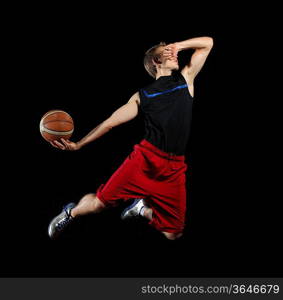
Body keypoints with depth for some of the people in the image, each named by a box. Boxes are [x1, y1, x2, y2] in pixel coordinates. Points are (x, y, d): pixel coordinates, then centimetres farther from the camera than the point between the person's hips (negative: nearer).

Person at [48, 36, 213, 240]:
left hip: (175, 169, 2)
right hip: (145, 158, -2)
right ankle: (70, 213, 25)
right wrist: (78, 144, 3)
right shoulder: (142, 96, 11)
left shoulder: (185, 78, 14)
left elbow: (207, 43, 17)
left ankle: (143, 209, 30)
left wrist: (178, 45, 12)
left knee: (173, 234, -1)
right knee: (99, 203, -10)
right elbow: (110, 122, 10)